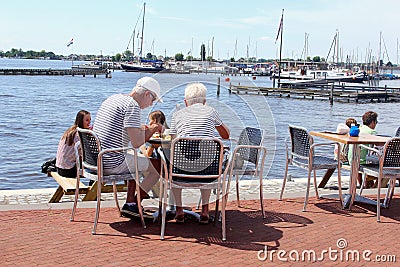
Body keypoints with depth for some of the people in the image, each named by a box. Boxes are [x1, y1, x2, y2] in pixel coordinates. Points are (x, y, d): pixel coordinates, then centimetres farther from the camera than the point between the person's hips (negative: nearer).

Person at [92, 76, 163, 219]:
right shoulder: (132, 105, -14)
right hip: (112, 164, -10)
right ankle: (133, 205, 8)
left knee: (136, 162, 31)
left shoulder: (113, 98, 15)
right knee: (159, 166, 0)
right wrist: (148, 130, 1)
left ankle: (130, 203, 25)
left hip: (96, 160, 10)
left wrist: (144, 129, 17)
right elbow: (137, 143, -20)